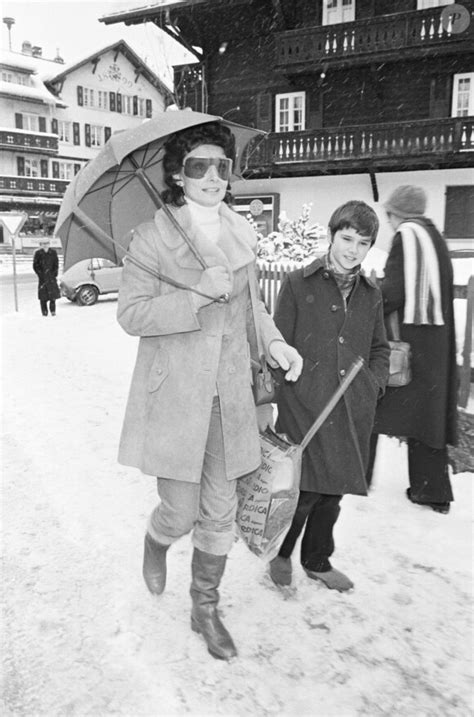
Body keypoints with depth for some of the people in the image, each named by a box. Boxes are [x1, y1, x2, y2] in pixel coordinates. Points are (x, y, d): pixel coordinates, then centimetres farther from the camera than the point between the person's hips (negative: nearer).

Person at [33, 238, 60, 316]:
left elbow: (56, 265, 8)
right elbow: (35, 266, 2)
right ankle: (44, 312, 6)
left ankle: (53, 311, 7)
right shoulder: (38, 253, 0)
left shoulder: (53, 252, 4)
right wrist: (40, 275, -7)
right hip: (42, 277, -1)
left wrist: (54, 274, -1)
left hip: (52, 277, 1)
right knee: (43, 295, -2)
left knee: (53, 294, -3)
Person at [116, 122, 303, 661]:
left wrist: (273, 341, 2)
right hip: (175, 398, -4)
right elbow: (131, 314, -11)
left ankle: (205, 610, 35)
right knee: (181, 513, 2)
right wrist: (198, 296, -23)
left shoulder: (242, 236, 9)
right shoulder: (151, 238, -7)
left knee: (220, 515, 12)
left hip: (229, 398, 5)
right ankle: (156, 542, 41)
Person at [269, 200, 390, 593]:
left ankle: (318, 561, 37)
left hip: (353, 413, 5)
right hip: (304, 408, -4)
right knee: (304, 492, -3)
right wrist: (273, 396, -6)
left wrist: (375, 382, 3)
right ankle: (281, 554, 27)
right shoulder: (298, 284, -3)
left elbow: (380, 349, 20)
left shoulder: (371, 294, 10)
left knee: (333, 493, 15)